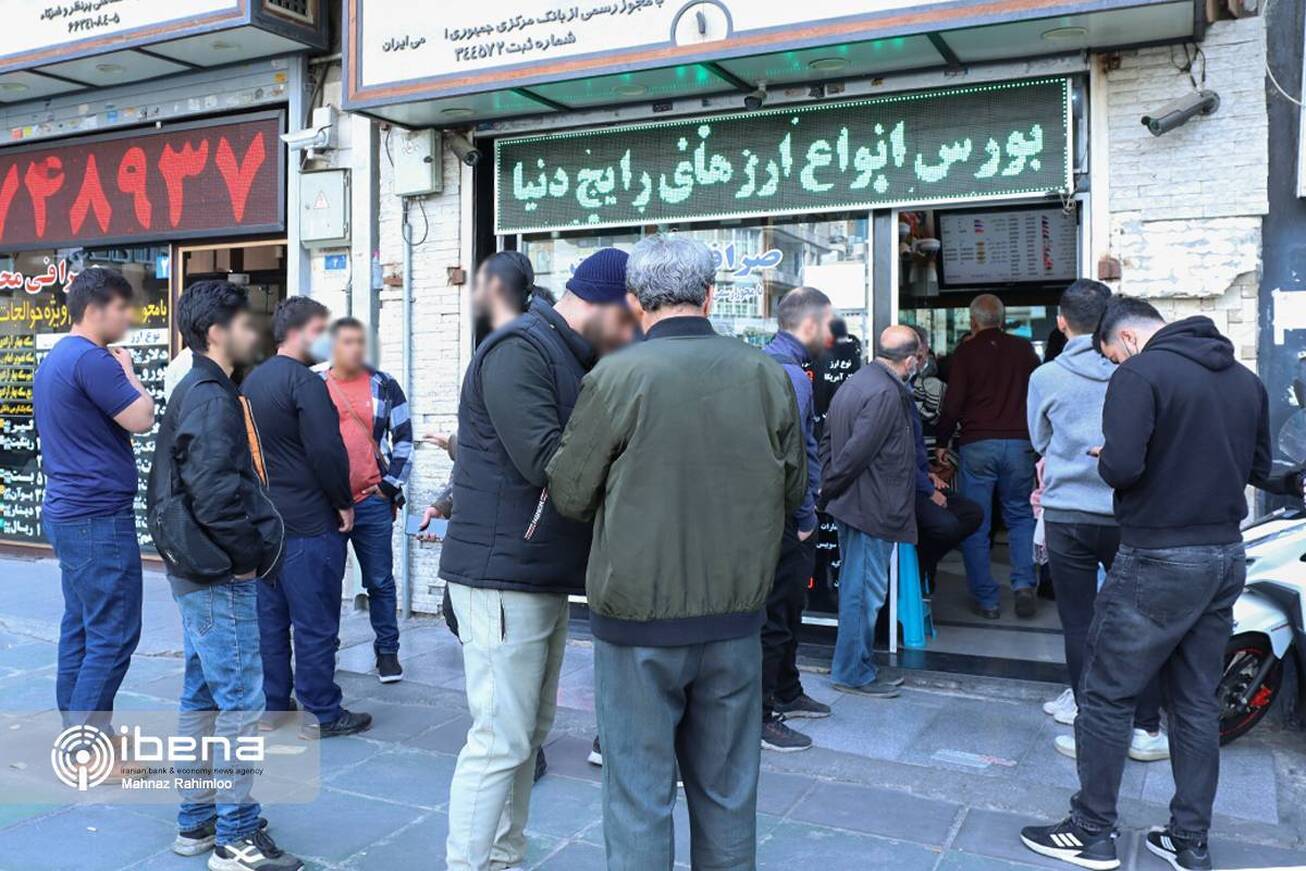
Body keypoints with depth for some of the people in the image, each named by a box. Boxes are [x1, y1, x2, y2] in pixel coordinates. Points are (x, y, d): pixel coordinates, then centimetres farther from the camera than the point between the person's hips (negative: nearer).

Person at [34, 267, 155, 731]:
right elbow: (142, 419, -16)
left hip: (68, 514, 11)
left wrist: (118, 371, 15)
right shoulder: (93, 359, -17)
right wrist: (128, 371, -2)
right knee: (114, 636, -6)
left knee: (80, 629, 15)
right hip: (100, 519, -11)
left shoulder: (54, 358, 16)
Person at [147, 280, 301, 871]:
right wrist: (249, 553, -14)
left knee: (203, 696, 16)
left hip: (198, 572, 11)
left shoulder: (194, 393, 15)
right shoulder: (213, 399, -17)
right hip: (222, 577, -11)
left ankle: (196, 822, 27)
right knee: (241, 703, -3)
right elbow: (215, 490, -27)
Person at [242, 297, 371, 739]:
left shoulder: (252, 380, 13)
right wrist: (344, 502, -9)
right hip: (309, 522, -9)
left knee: (270, 618, 14)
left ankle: (273, 705, 23)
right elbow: (327, 450, -21)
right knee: (316, 622, -2)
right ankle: (324, 714, 6)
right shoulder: (304, 382, -15)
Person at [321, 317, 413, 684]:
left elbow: (404, 439, 4)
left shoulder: (384, 386, 3)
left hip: (372, 502, -1)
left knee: (380, 581, 5)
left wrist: (390, 488, -2)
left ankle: (387, 651, 15)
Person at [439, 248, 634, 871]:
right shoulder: (519, 351, -14)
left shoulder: (573, 359, 17)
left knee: (529, 732, 16)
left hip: (545, 578, 10)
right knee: (501, 740, -4)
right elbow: (545, 460, -23)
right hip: (503, 575, -10)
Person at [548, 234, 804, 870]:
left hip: (638, 619, -3)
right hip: (737, 614, 4)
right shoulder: (767, 375, -3)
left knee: (639, 798, 9)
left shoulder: (618, 376, -13)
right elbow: (793, 491, 8)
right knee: (727, 795, 18)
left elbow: (568, 495, -5)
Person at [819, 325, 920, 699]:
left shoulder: (855, 381, 13)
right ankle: (853, 673, 10)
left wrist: (827, 486, 13)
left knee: (857, 588, 17)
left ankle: (856, 667, 28)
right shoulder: (886, 394, -19)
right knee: (865, 591, 0)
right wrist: (829, 489, -11)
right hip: (871, 508, -10)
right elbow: (857, 450, -22)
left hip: (853, 504, 10)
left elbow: (828, 440, 15)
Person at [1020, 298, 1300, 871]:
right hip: (1226, 557, 8)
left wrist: (1104, 458, -3)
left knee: (1106, 696, 4)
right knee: (1196, 704, 15)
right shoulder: (1245, 379, 10)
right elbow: (1258, 468, 19)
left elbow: (1122, 467, -24)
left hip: (1158, 561, -8)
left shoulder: (1141, 373, -13)